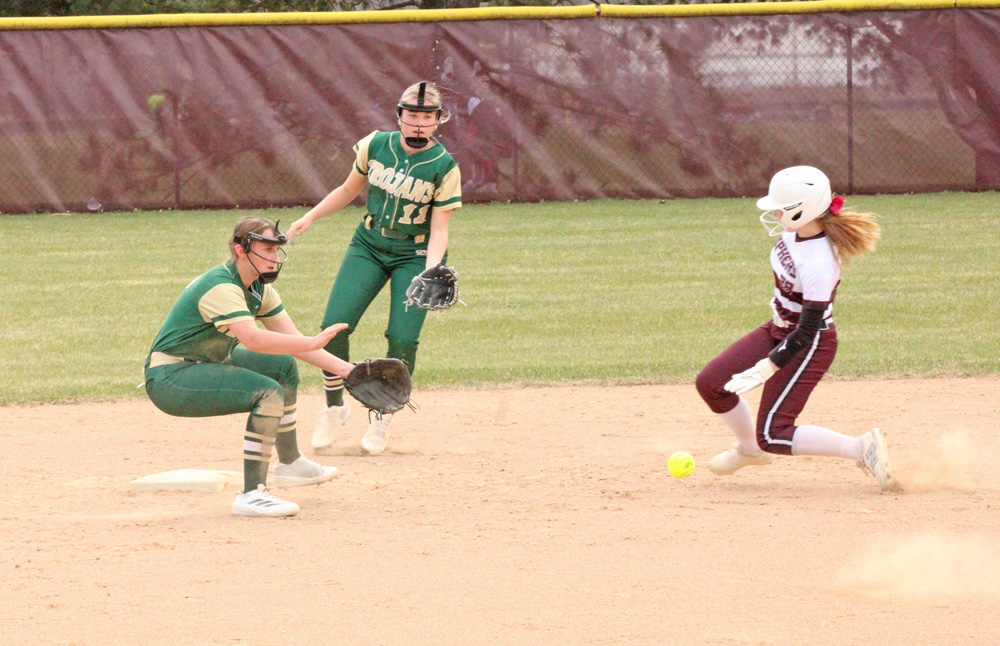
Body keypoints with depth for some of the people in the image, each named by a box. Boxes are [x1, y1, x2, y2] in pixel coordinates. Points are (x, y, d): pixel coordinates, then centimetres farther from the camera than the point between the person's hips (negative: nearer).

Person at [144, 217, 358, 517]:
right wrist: (313, 343, -41)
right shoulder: (221, 287, -24)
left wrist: (345, 369, -7)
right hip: (170, 379, -10)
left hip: (205, 364, 10)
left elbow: (293, 340, 4)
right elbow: (252, 338, -39)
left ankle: (290, 463, 30)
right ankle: (251, 494, -27)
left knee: (283, 367, 18)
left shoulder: (259, 288, 6)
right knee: (269, 392, -24)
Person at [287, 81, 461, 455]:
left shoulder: (444, 167, -11)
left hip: (416, 254, -3)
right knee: (334, 325, -13)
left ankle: (381, 421, 8)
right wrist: (310, 218, 6)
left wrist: (431, 270, -27)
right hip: (368, 246, 3)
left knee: (403, 339, -15)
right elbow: (350, 189, 13)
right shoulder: (375, 146, -3)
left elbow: (439, 228, -12)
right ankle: (334, 408, 9)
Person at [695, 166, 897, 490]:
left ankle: (862, 448, -9)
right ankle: (749, 450, 32)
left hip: (809, 345, -9)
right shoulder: (795, 229, -9)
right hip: (778, 329, 9)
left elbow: (808, 331, -30)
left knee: (773, 436, -11)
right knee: (710, 383, 10)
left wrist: (767, 368, -32)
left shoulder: (818, 265, -34)